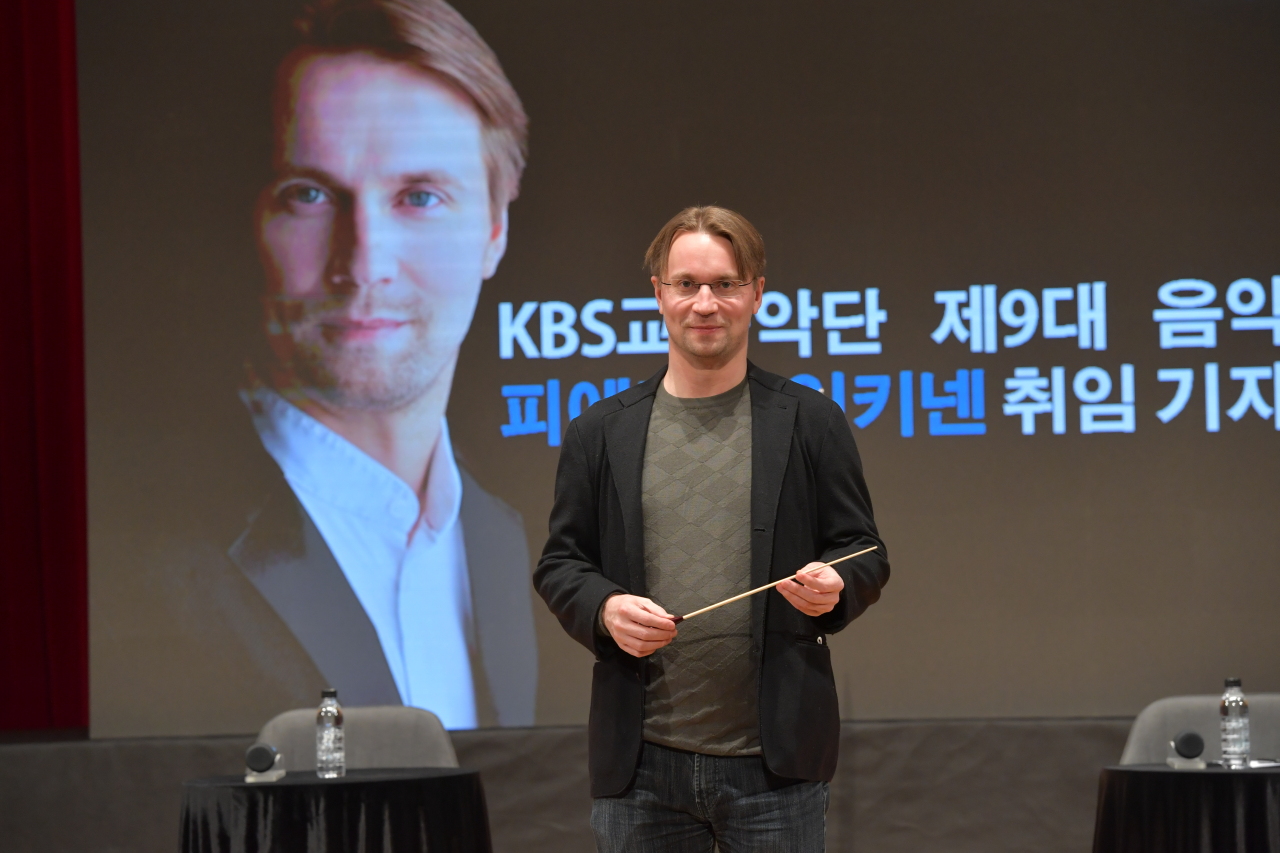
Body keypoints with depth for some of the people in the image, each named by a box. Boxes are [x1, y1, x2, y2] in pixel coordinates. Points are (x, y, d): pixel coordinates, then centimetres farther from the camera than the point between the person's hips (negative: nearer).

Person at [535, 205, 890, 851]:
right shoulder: (599, 433, 10)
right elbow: (560, 562, 11)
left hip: (775, 755, -1)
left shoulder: (811, 422, 7)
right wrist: (605, 608, -10)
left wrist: (834, 587, -14)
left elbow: (865, 554, 8)